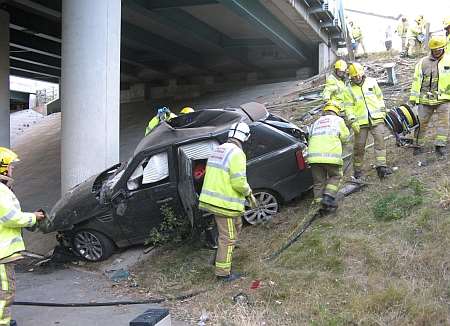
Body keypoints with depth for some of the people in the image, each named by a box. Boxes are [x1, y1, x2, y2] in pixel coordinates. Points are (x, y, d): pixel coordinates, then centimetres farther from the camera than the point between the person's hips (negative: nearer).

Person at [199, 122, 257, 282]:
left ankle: (221, 255, 33)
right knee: (228, 237, 3)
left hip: (213, 200, 9)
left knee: (236, 225, 26)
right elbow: (239, 182, -24)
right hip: (226, 204, -9)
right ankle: (223, 272, 13)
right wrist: (249, 194, -4)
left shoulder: (218, 150, 12)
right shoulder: (237, 154, -17)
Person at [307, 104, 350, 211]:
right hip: (331, 155, -4)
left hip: (314, 156, 4)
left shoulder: (316, 123, 27)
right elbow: (345, 138, 15)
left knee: (319, 182, 12)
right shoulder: (338, 120, 15)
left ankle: (320, 204, 10)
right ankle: (328, 197, -1)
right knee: (335, 176, 15)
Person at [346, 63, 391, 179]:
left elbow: (380, 97, 15)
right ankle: (357, 169, 16)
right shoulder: (350, 89, 3)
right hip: (361, 122, -1)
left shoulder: (371, 82, 8)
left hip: (376, 118, 1)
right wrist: (352, 121, -8)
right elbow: (349, 106, 1)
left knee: (380, 141, -11)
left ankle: (381, 166, -15)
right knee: (359, 145, 3)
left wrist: (382, 111, 11)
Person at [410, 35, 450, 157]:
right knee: (422, 122, 6)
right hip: (426, 99, 1)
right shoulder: (423, 62, 4)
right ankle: (418, 144, 19)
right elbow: (417, 80, 5)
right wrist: (413, 96, 3)